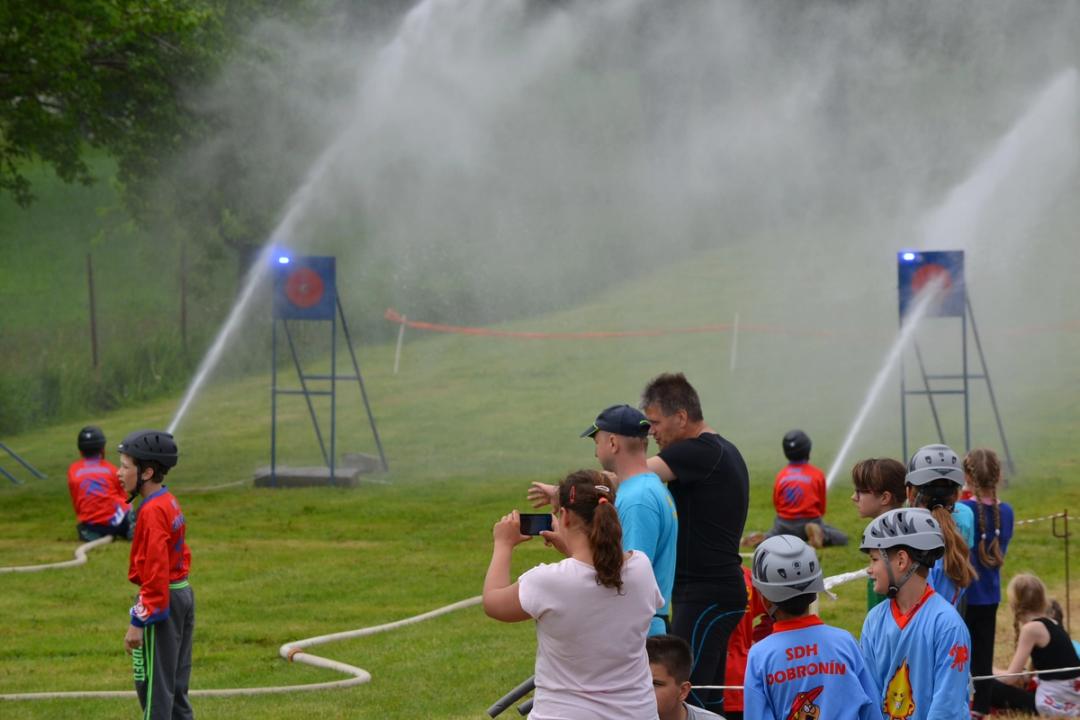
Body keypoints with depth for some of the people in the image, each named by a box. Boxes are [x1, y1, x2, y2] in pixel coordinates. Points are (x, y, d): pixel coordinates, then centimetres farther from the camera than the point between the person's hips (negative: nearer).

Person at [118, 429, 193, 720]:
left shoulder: (152, 511, -20)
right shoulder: (170, 503, 9)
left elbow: (155, 572, -23)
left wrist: (138, 622, -21)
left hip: (162, 600, -10)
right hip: (183, 595, 10)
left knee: (153, 685, -3)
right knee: (175, 683, 17)